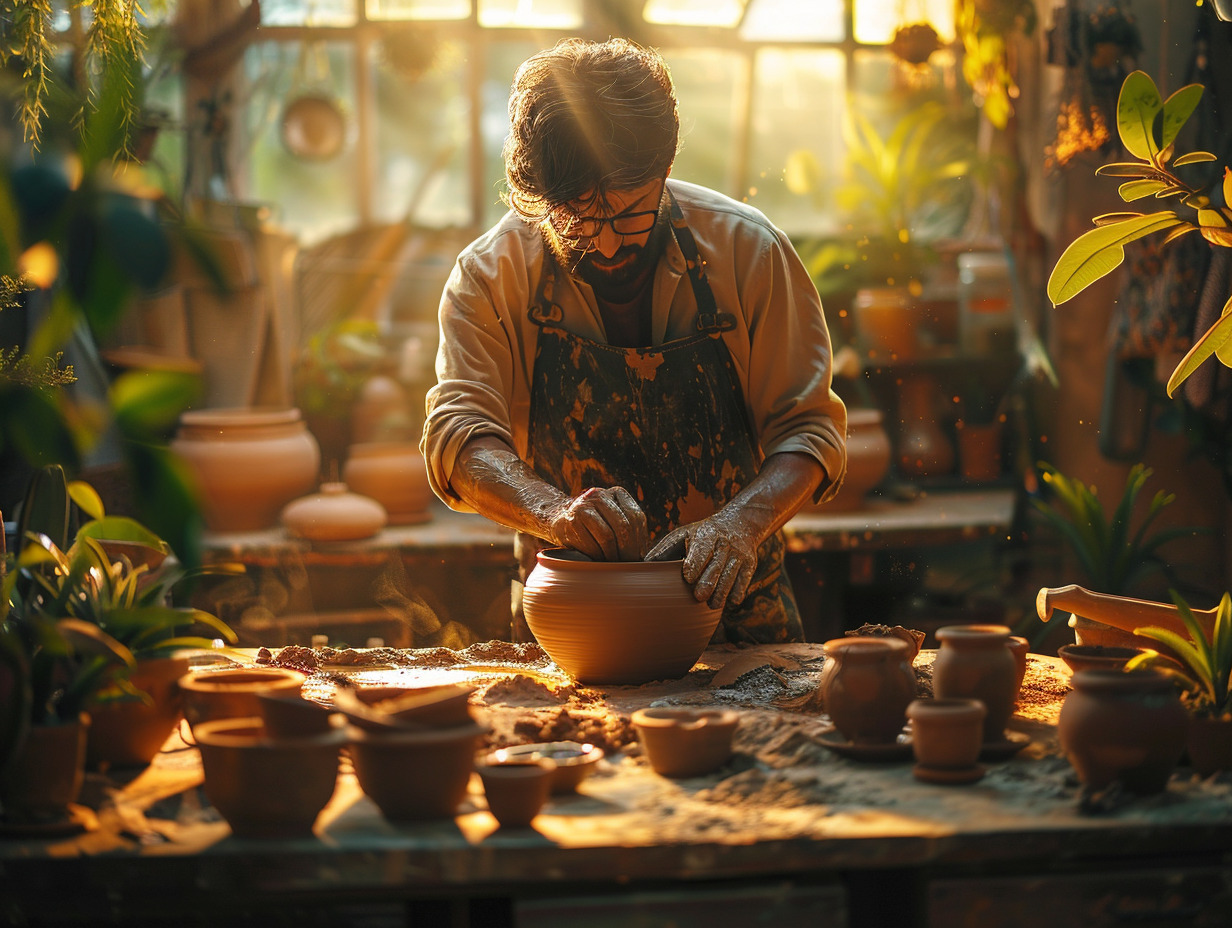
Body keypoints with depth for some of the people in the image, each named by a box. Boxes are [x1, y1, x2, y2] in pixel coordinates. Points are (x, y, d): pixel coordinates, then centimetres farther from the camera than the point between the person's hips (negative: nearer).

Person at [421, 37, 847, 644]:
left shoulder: (746, 248, -7)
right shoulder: (491, 274, -7)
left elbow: (806, 428, -6)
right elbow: (459, 436, -14)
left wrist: (740, 522, -27)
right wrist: (554, 511, -35)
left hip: (733, 607, 0)